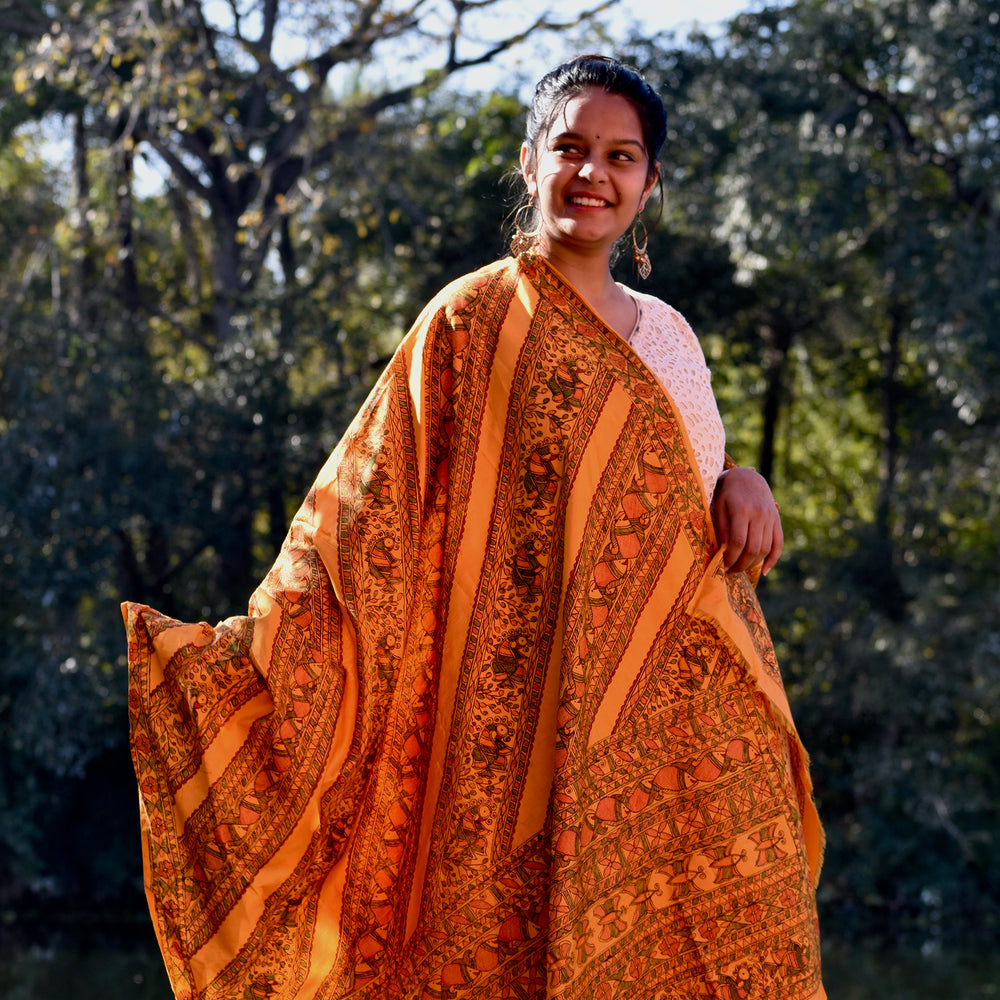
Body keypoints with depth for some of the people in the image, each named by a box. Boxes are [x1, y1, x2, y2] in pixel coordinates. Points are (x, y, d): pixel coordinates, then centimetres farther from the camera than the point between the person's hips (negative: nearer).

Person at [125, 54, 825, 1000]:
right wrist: (254, 642, -18)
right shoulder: (474, 319, -2)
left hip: (671, 726, 5)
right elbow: (366, 503, -7)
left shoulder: (665, 336, 15)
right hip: (528, 723, -5)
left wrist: (745, 485, 0)